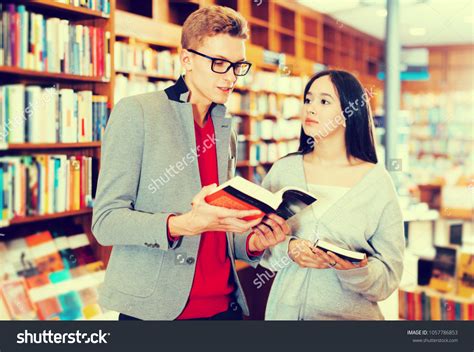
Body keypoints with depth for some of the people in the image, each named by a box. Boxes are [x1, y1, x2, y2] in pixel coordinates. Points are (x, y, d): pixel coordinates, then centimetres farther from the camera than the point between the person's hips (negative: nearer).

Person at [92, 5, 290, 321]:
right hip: (153, 308, -5)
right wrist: (180, 225, -28)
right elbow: (106, 221, -13)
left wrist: (252, 242, -5)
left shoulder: (226, 132, 11)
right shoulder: (135, 113, -7)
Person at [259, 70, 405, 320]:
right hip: (285, 310, 2)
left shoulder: (377, 181, -8)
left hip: (351, 313, -2)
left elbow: (389, 275, -7)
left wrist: (354, 268, -25)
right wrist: (287, 249, -18)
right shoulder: (283, 170, -2)